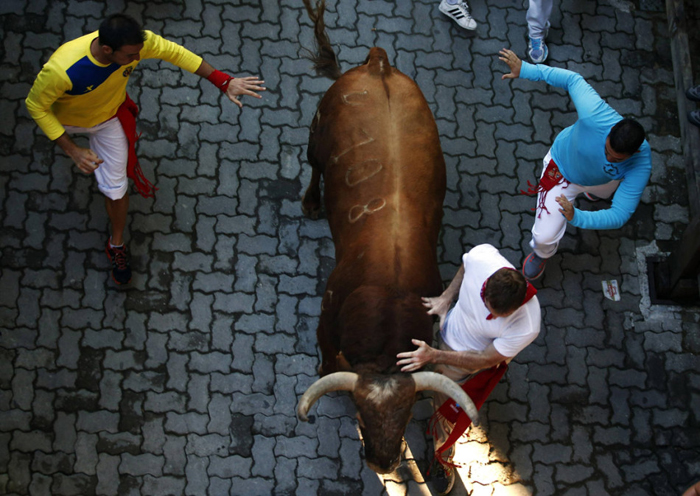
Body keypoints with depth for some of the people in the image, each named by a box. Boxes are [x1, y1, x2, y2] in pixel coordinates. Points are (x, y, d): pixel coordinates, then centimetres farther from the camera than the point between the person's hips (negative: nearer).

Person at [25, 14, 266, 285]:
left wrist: (225, 82, -23)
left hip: (110, 117, 1)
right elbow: (36, 106, -29)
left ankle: (116, 246, 29)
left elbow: (174, 52, -20)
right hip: (67, 119, -1)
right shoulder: (61, 69, -47)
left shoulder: (138, 43, -38)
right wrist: (72, 150, -31)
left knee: (115, 188, 3)